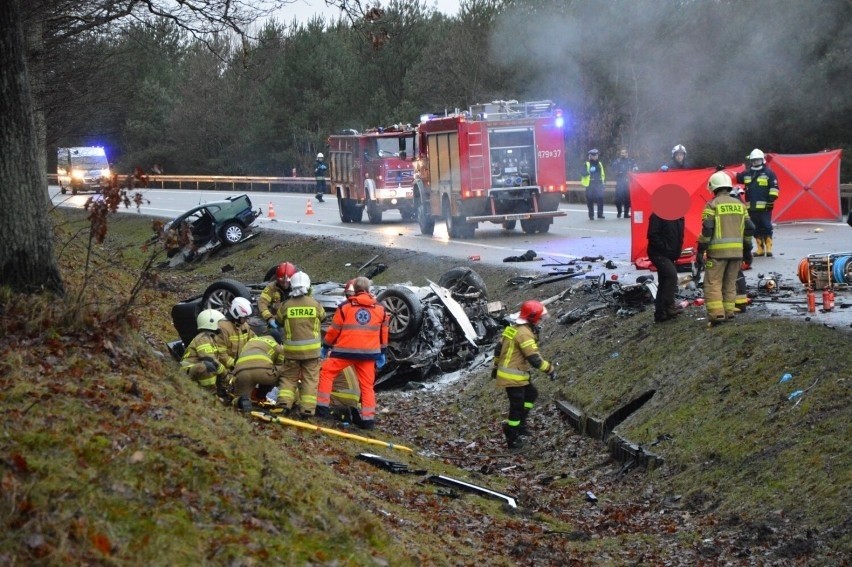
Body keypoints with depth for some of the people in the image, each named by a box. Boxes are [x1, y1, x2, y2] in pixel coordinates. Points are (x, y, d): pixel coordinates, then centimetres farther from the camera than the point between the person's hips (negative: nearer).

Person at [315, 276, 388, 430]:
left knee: (326, 372, 11)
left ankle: (322, 407, 5)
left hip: (345, 350, -3)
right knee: (367, 384, 8)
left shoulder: (345, 306, -1)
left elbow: (334, 329, 2)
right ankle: (368, 419, 3)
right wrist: (383, 353, 23)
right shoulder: (380, 308, 8)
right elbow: (383, 334, 14)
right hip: (368, 352, 3)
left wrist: (326, 346, 13)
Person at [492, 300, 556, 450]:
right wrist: (550, 369, -15)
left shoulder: (512, 328, 7)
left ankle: (520, 423, 22)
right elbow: (534, 359, -25)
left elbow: (499, 348, 16)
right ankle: (512, 438, 13)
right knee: (517, 406, 2)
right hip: (513, 377, -10)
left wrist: (496, 366, 27)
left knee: (531, 394, 23)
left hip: (504, 371, 10)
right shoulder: (525, 334, -22)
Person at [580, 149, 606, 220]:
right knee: (590, 200, -3)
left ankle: (600, 214, 0)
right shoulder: (586, 164, 2)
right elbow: (584, 173, -9)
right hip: (590, 185, -3)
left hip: (599, 185, 3)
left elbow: (603, 174, 24)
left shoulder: (599, 164, 17)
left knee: (600, 198, -7)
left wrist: (602, 181, 14)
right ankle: (591, 215, 3)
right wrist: (590, 171, -24)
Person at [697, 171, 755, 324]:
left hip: (718, 251, -5)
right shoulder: (740, 204, 12)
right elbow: (749, 228, 13)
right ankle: (729, 311, 14)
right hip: (737, 251, 5)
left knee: (713, 283, -3)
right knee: (730, 283, 15)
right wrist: (747, 250, 20)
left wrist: (701, 250, -8)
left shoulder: (712, 205, -5)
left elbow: (707, 229, -12)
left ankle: (717, 313, -13)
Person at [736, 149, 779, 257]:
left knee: (766, 227, -7)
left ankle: (769, 248, -3)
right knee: (756, 229, 9)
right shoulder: (746, 174, 15)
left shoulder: (769, 173, 0)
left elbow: (774, 187, -3)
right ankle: (760, 249, 15)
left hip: (764, 207, -5)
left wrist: (771, 200, -11)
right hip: (751, 207, 5)